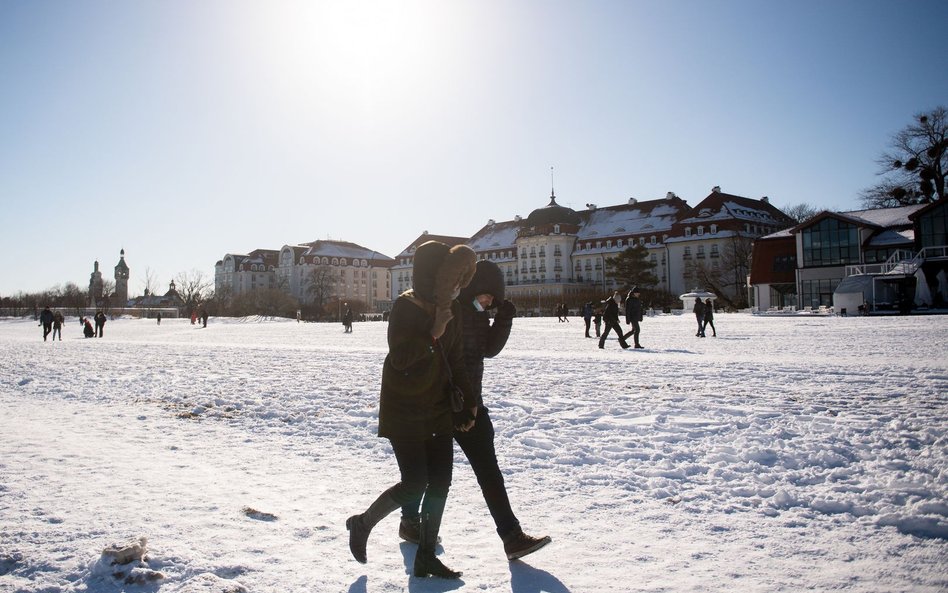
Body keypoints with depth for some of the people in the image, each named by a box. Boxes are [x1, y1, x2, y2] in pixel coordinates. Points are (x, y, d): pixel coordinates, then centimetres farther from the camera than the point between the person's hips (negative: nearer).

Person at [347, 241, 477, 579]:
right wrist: (433, 334, -27)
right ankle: (362, 524, 20)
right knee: (414, 485, -7)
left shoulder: (451, 310, 4)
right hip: (404, 411, -7)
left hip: (439, 409, 7)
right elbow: (399, 358, -22)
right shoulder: (405, 307, -15)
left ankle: (425, 558, 19)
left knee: (440, 483, 5)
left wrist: (468, 400, 8)